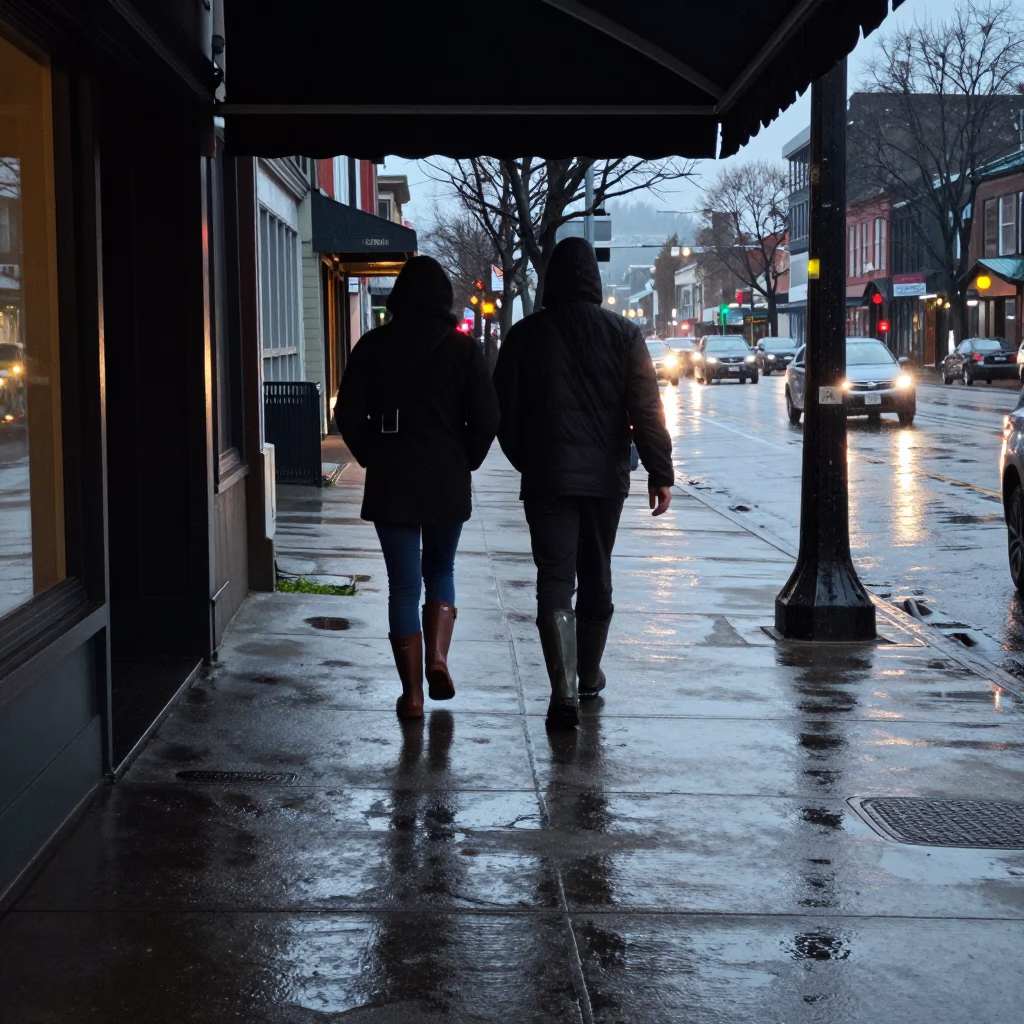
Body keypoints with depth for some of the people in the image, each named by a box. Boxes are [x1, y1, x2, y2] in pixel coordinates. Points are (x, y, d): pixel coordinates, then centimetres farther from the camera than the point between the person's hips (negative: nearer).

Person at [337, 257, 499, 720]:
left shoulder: (374, 346, -2)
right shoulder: (462, 348, -3)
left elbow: (348, 414, -4)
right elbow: (485, 418, -6)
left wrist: (372, 458, 9)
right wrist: (465, 463, 8)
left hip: (390, 482, 0)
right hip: (448, 482, 0)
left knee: (403, 585, 4)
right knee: (440, 570, 20)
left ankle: (412, 694, 5)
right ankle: (437, 656, 0)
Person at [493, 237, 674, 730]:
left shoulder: (525, 335, -2)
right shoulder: (623, 334, -1)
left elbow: (504, 412, 3)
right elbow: (647, 410, -6)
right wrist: (660, 472, -2)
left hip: (545, 477, -2)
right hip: (606, 476, 2)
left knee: (554, 579, -5)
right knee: (596, 576, 17)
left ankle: (564, 690, -19)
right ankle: (589, 675, 31)